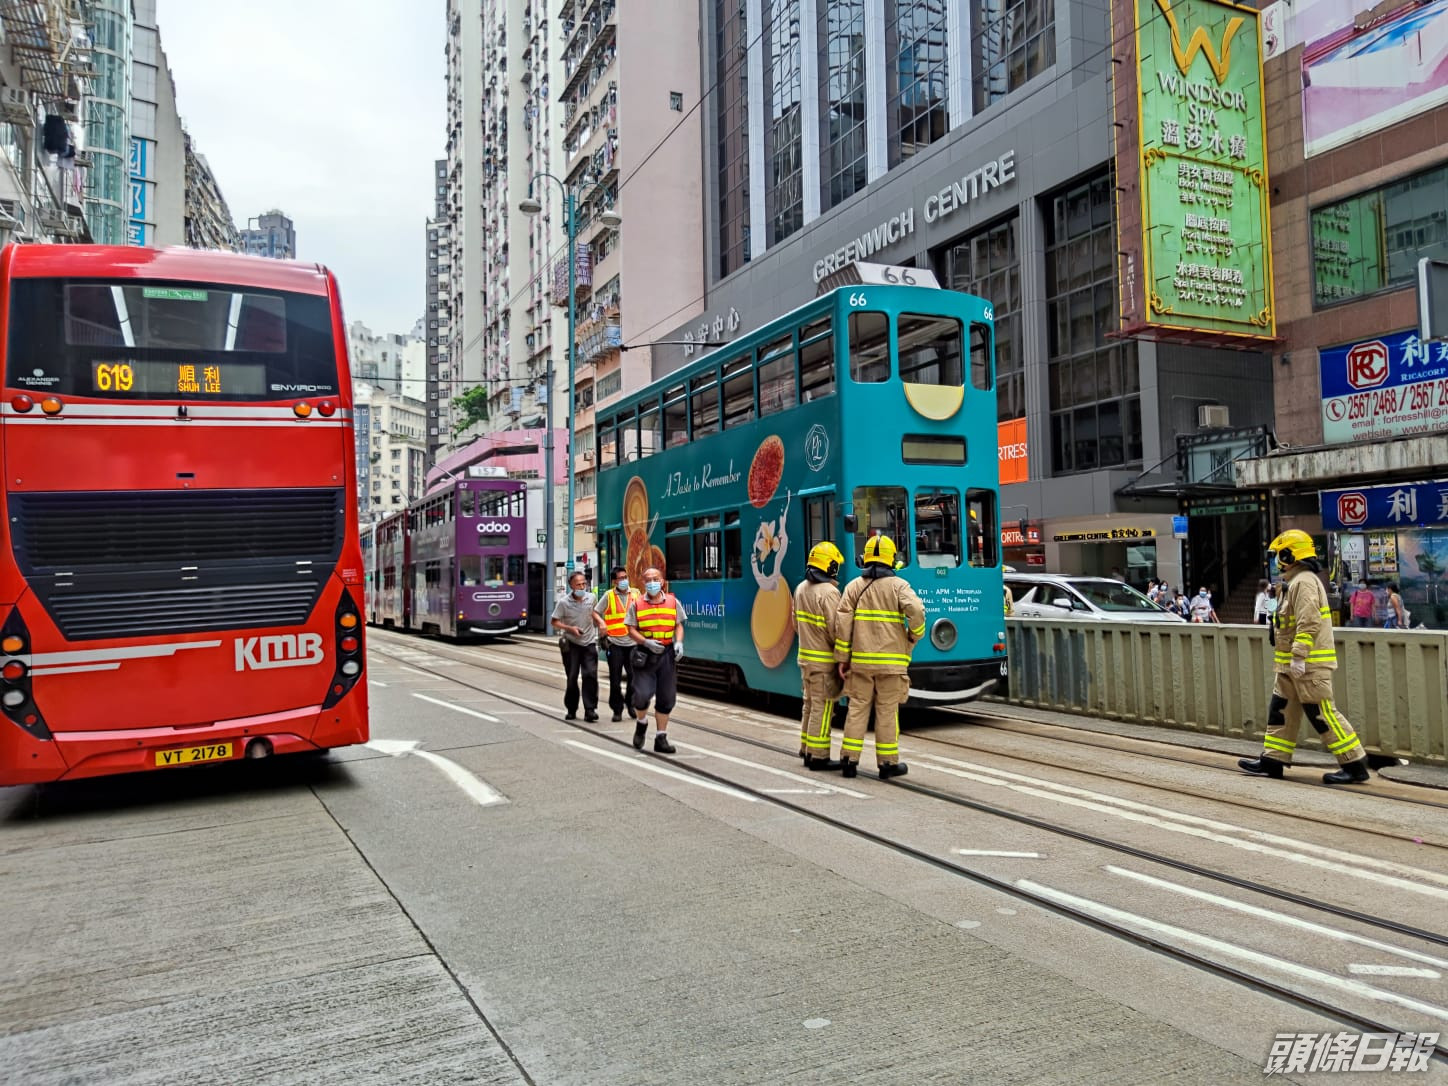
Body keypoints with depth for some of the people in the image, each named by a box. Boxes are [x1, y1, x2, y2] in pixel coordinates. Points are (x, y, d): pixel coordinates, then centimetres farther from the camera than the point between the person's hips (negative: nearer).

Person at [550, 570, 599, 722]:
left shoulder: (591, 598, 2)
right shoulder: (563, 602, -9)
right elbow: (555, 622, -5)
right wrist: (570, 628, -18)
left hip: (589, 643, 2)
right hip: (571, 644, -2)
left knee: (591, 675, -10)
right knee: (572, 678, 3)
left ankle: (590, 709, -6)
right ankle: (571, 710, 17)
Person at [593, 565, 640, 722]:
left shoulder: (636, 593, 8)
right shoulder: (609, 596, 2)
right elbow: (595, 612, 6)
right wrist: (601, 623, -14)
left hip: (632, 642, 2)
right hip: (614, 643, -2)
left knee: (634, 675, 3)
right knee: (615, 678, 1)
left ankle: (631, 703, 26)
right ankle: (617, 710, 12)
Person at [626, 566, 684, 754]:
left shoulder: (672, 602, 8)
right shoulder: (636, 604, 2)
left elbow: (678, 625, 13)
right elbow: (631, 630, 0)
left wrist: (679, 642, -4)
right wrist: (646, 642, -16)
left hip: (666, 654, 2)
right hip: (644, 654, -2)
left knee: (666, 698, 5)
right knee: (642, 694, -11)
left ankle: (661, 738, 17)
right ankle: (642, 723, 22)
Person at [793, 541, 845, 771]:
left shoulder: (801, 588, 9)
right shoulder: (828, 592, -19)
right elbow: (835, 630, -19)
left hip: (805, 656, 9)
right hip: (824, 660, -9)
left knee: (810, 704, 17)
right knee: (822, 707, -2)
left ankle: (807, 750, 24)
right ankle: (818, 756, 2)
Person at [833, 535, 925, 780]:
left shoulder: (854, 586, 4)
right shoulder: (899, 585, -3)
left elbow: (843, 623, -1)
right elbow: (916, 612, -18)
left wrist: (842, 658, 3)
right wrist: (914, 636, 1)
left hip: (860, 660, 2)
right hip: (890, 661, -2)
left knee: (857, 707, 9)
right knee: (887, 711, 5)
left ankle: (849, 760, 10)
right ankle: (888, 763, 12)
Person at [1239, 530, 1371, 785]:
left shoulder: (1304, 582, -16)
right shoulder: (1295, 582, 18)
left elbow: (1308, 624, -24)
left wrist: (1299, 657, -25)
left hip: (1309, 665, -11)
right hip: (1293, 665, 11)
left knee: (1323, 714, -6)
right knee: (1280, 711, 11)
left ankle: (1355, 766, 2)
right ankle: (1272, 761, 16)